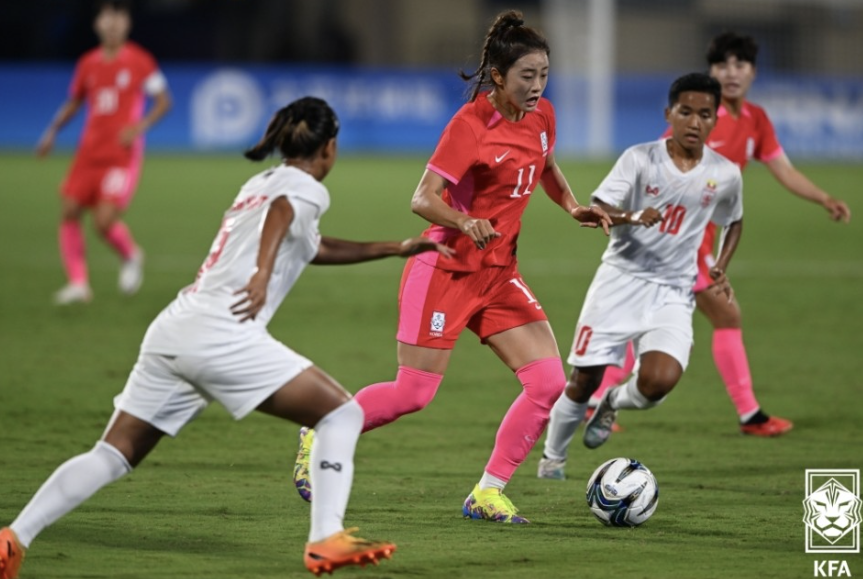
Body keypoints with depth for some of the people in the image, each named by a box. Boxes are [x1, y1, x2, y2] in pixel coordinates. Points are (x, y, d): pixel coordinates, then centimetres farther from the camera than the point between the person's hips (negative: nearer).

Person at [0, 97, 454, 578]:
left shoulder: (259, 185, 29)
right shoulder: (307, 188, 5)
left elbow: (314, 247, 44)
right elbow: (282, 213, -20)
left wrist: (394, 248, 49)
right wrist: (264, 273, -35)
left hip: (169, 334, 8)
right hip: (221, 335, -8)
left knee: (112, 457, 7)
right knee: (342, 414, 0)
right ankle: (327, 540, -12)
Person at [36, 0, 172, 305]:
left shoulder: (139, 61, -5)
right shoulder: (88, 64, 7)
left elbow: (163, 101, -1)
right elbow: (74, 103, 21)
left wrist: (140, 125, -16)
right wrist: (52, 131, 9)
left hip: (123, 155, -5)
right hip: (89, 152, 5)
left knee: (105, 220, -16)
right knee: (69, 211, -4)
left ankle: (131, 256, 16)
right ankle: (78, 282, 5)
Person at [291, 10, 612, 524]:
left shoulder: (541, 116, 1)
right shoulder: (470, 125, -20)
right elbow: (423, 199, -23)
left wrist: (573, 207, 7)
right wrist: (466, 222, -42)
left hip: (499, 273, 7)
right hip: (446, 270, -7)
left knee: (549, 382, -8)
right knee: (413, 394, -2)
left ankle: (489, 492, 2)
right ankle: (320, 437, 22)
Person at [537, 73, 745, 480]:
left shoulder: (724, 175, 0)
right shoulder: (640, 159, -7)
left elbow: (734, 223, 20)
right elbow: (598, 210, -16)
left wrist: (720, 270, 6)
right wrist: (632, 217, -36)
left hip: (673, 293, 1)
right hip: (621, 280, -1)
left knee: (659, 381, -22)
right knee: (584, 380, 2)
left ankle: (614, 403, 14)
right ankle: (553, 457, 27)